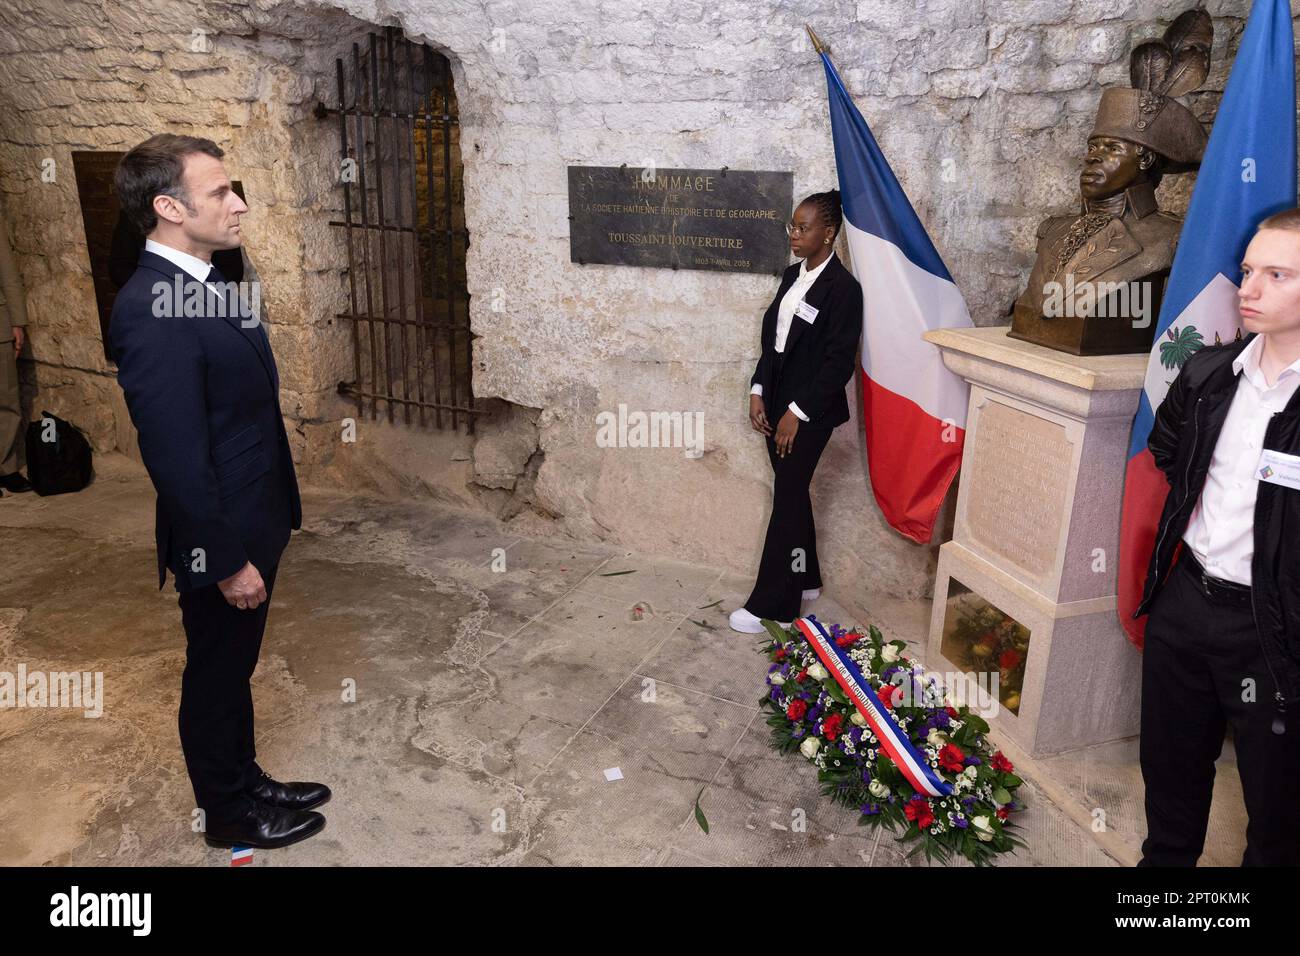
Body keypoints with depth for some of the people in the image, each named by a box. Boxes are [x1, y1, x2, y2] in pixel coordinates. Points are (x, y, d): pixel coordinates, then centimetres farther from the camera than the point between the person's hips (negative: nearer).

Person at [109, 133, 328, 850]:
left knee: (234, 666, 24)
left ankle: (246, 780, 44)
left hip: (253, 523, 9)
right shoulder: (151, 309, -25)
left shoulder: (202, 282, 6)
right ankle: (229, 812, 34)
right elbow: (175, 459, -26)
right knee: (215, 676, 12)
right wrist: (227, 561, -20)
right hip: (220, 537, -9)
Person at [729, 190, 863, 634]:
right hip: (778, 402, 8)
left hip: (810, 411, -8)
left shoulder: (843, 288, -16)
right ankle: (804, 579, 33)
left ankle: (769, 604, 6)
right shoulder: (793, 275, 9)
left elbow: (839, 362, -18)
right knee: (793, 493, 17)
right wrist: (758, 391, 4)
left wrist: (797, 412, -18)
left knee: (787, 500, -3)